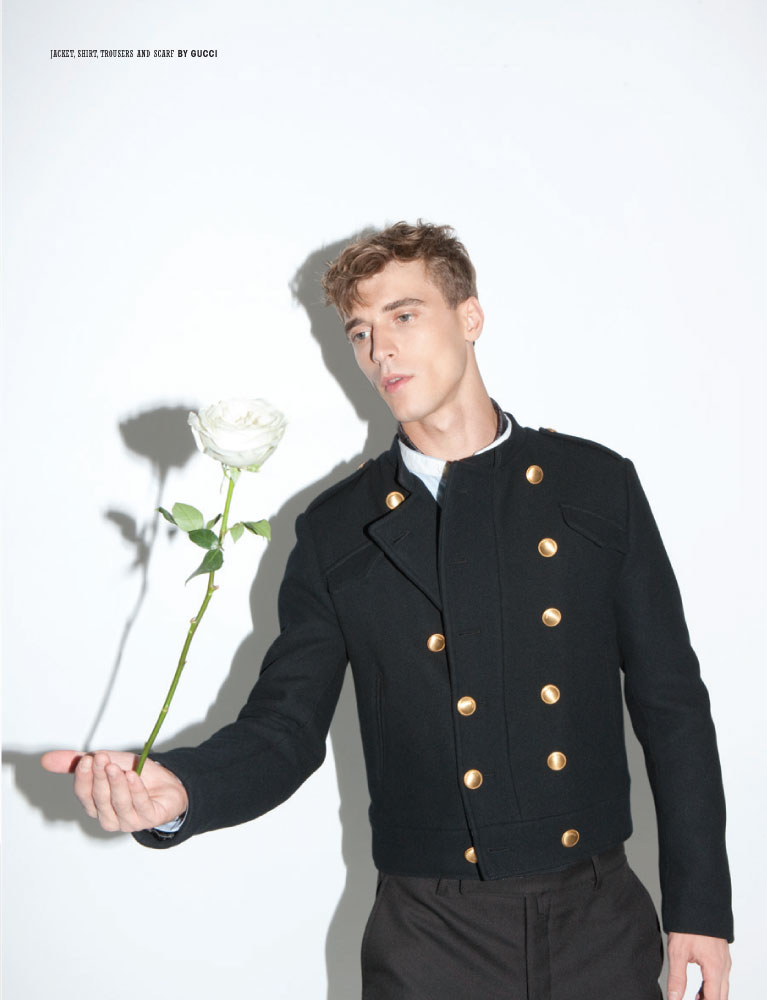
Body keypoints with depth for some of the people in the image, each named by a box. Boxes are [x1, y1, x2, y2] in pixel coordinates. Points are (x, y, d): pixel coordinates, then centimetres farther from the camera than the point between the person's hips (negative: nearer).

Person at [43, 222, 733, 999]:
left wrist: (699, 906, 1)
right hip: (433, 936, 0)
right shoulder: (335, 532, 0)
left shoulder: (596, 483, 1)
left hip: (599, 918, 1)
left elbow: (671, 703, 3)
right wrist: (179, 790, -22)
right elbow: (287, 723, -1)